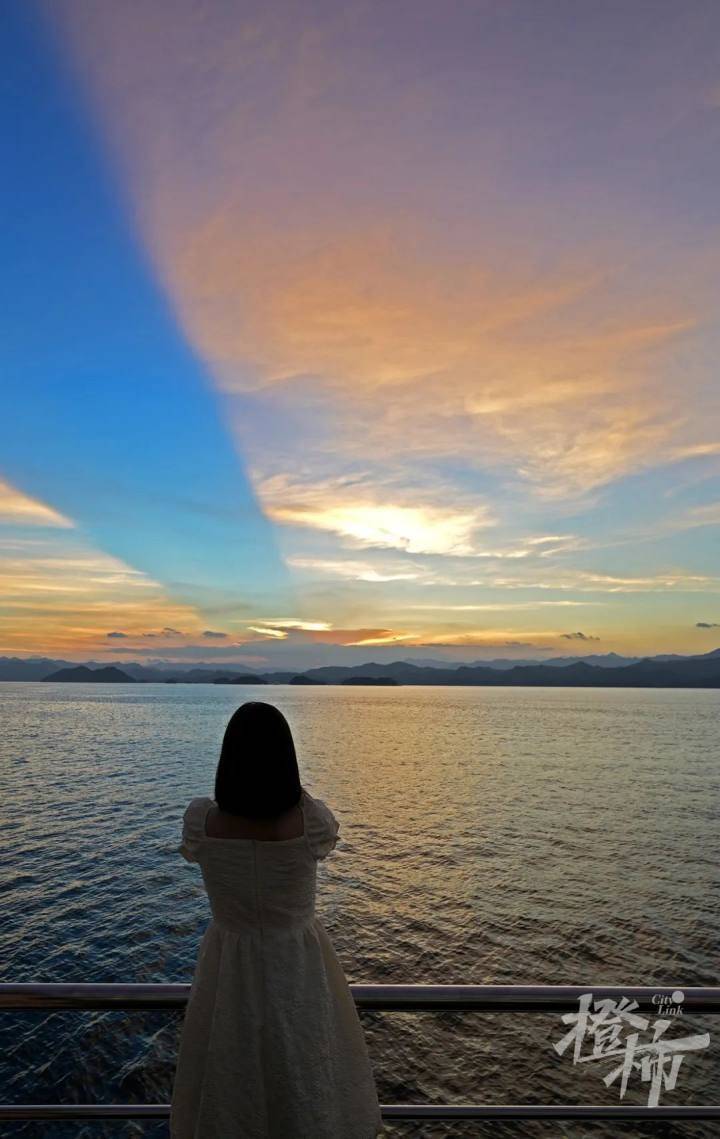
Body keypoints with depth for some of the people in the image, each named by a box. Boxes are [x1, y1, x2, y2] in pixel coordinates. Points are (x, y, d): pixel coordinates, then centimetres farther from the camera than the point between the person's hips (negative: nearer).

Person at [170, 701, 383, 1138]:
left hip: (229, 966, 1)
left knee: (228, 1094, 26)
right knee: (308, 1084, 25)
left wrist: (237, 790, 14)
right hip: (299, 967, -1)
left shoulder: (201, 820, -22)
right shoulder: (313, 820, -24)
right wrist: (295, 792, 16)